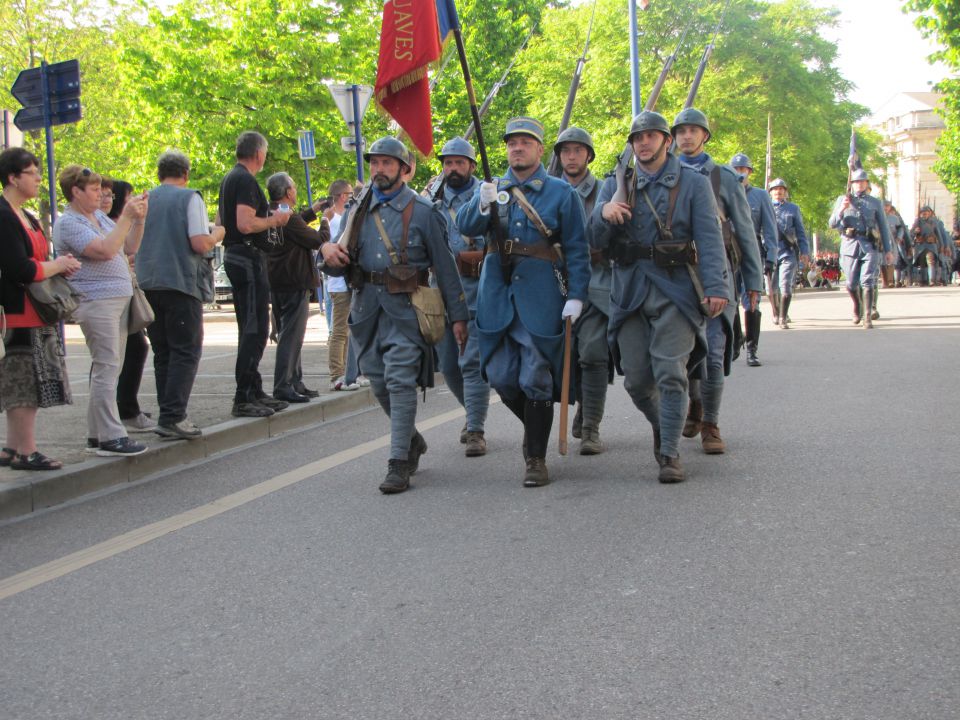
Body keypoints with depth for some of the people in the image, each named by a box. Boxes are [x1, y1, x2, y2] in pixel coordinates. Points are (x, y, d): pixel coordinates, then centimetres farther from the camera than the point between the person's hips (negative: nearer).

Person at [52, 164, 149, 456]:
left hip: (119, 298, 9)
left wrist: (139, 219, 5)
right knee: (106, 367, -10)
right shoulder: (68, 223, -9)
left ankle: (97, 434, 16)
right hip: (96, 301, -9)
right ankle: (110, 437, -8)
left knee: (109, 368, 10)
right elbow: (105, 250, -21)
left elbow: (129, 248, 19)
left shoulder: (99, 216, 17)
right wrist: (127, 217, -17)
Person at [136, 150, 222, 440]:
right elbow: (200, 243, -12)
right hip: (181, 283, -6)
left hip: (148, 284, 6)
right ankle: (173, 417, -13)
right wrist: (217, 233, 7)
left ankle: (167, 414, 11)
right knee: (186, 351, -4)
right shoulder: (189, 198, -4)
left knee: (162, 353, 11)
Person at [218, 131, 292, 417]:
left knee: (252, 328, 16)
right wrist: (274, 220, -10)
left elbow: (220, 221, 24)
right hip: (248, 257, -11)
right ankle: (244, 399, -9)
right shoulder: (246, 181, -15)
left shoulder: (230, 179, 17)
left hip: (234, 255, 11)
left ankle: (254, 392, 22)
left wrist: (268, 218, 24)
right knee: (254, 329, -9)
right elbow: (245, 224, -26)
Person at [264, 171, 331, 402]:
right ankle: (283, 386, -9)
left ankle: (295, 382, 24)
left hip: (276, 284, 10)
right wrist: (325, 221, 5)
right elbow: (318, 240, -12)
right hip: (294, 284, -10)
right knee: (291, 336, -7)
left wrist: (312, 210, 27)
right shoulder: (290, 218, -20)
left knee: (287, 334, 17)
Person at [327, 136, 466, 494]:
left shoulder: (423, 212, 0)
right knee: (379, 382, 10)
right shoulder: (358, 212, 13)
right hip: (367, 306, 5)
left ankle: (399, 463, -8)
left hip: (405, 307, -5)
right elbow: (343, 263, 17)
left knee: (400, 382, -11)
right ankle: (412, 440, 32)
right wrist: (331, 254, -9)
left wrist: (458, 315, -2)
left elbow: (444, 266, 0)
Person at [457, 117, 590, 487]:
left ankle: (536, 458, 7)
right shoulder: (491, 188, 12)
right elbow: (465, 226, -4)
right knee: (501, 376, 4)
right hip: (497, 293, 3)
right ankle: (534, 426, 32)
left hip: (541, 295, -3)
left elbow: (576, 249, 0)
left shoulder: (561, 192, 3)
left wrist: (576, 296, -9)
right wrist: (483, 204, -23)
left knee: (536, 379, -2)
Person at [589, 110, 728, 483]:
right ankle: (661, 425, 32)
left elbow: (709, 238, -4)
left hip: (676, 292, -3)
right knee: (636, 379, 4)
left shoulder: (693, 183, 5)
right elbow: (597, 241, 6)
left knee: (670, 373, -10)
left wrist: (716, 287, -18)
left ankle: (670, 454, -4)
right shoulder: (615, 186, 14)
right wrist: (604, 215, -17)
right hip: (630, 293, 3)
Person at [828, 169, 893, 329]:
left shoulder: (875, 203, 14)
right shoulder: (842, 200, 13)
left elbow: (883, 228, 15)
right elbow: (832, 224, 7)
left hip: (870, 246, -1)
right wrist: (841, 210, -11)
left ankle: (867, 317, -11)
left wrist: (888, 250, 10)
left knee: (867, 281, -12)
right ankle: (857, 306, 32)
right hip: (850, 245, 1)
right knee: (851, 284, 3)